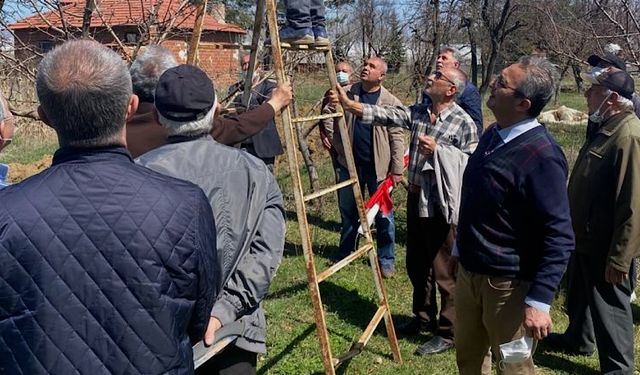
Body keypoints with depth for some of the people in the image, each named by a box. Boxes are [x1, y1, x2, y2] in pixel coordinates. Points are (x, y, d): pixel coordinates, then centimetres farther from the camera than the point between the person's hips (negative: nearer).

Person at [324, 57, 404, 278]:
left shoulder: (391, 102, -6)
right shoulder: (345, 94, 1)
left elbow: (397, 137, -7)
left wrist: (397, 169, -11)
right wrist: (335, 142, 5)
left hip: (378, 166, -3)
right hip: (349, 163, 3)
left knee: (383, 214, 4)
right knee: (348, 211, 15)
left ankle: (386, 259, 17)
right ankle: (345, 252, 31)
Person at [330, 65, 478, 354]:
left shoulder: (464, 123, -12)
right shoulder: (417, 112, 6)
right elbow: (383, 115, -1)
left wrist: (437, 149, -21)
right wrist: (348, 103, -10)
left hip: (442, 206, -7)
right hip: (415, 199, 7)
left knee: (444, 272, 2)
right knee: (416, 266, 20)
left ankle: (447, 333, 17)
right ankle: (423, 317, 38)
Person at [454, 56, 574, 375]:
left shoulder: (541, 155, -24)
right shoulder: (492, 135, 3)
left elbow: (559, 236, -24)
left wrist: (540, 300, -27)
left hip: (508, 284, -8)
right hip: (469, 271, 8)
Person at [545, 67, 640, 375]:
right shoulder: (604, 128, 8)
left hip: (605, 245, -10)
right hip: (586, 237, 10)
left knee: (610, 306, 4)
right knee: (579, 293, 27)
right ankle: (578, 340, 49)